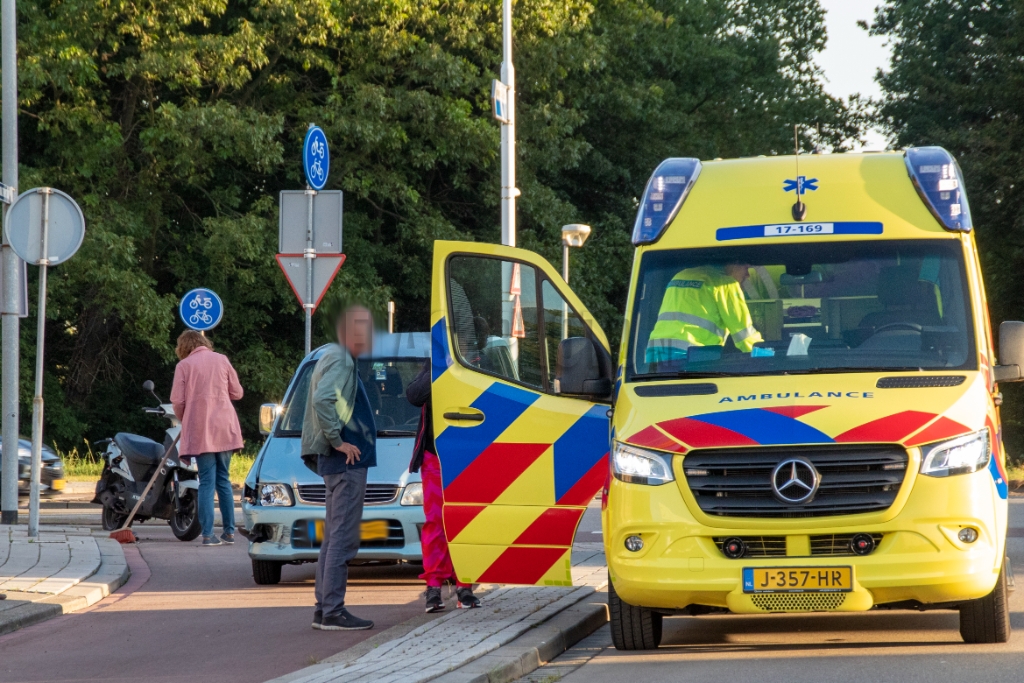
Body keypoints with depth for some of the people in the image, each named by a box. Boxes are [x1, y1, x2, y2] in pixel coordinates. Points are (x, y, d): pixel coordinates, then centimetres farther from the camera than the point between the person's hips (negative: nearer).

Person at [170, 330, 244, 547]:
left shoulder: (184, 365, -2)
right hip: (224, 429, 3)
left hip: (199, 431, -3)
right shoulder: (221, 360, 6)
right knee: (223, 479, 13)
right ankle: (229, 531, 12)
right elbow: (237, 392, 9)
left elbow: (178, 401, -6)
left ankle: (208, 534, -7)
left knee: (207, 482, -2)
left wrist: (184, 420, 14)